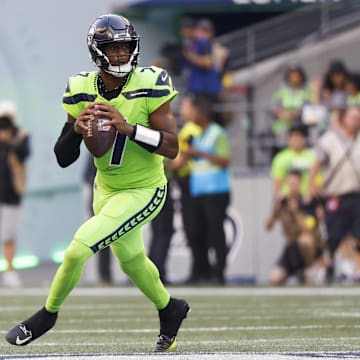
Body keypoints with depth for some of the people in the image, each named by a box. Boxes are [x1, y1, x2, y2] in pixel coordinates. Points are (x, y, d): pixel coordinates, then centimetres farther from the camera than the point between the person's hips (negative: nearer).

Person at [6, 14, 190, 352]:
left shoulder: (149, 85, -20)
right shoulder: (82, 90, -9)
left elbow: (171, 147, -24)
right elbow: (63, 159, -6)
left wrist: (127, 127, -35)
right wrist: (76, 129, -27)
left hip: (143, 191, -6)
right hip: (106, 189, 6)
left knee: (79, 247, -16)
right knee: (130, 258, 23)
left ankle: (47, 315, 8)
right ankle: (170, 309, 51)